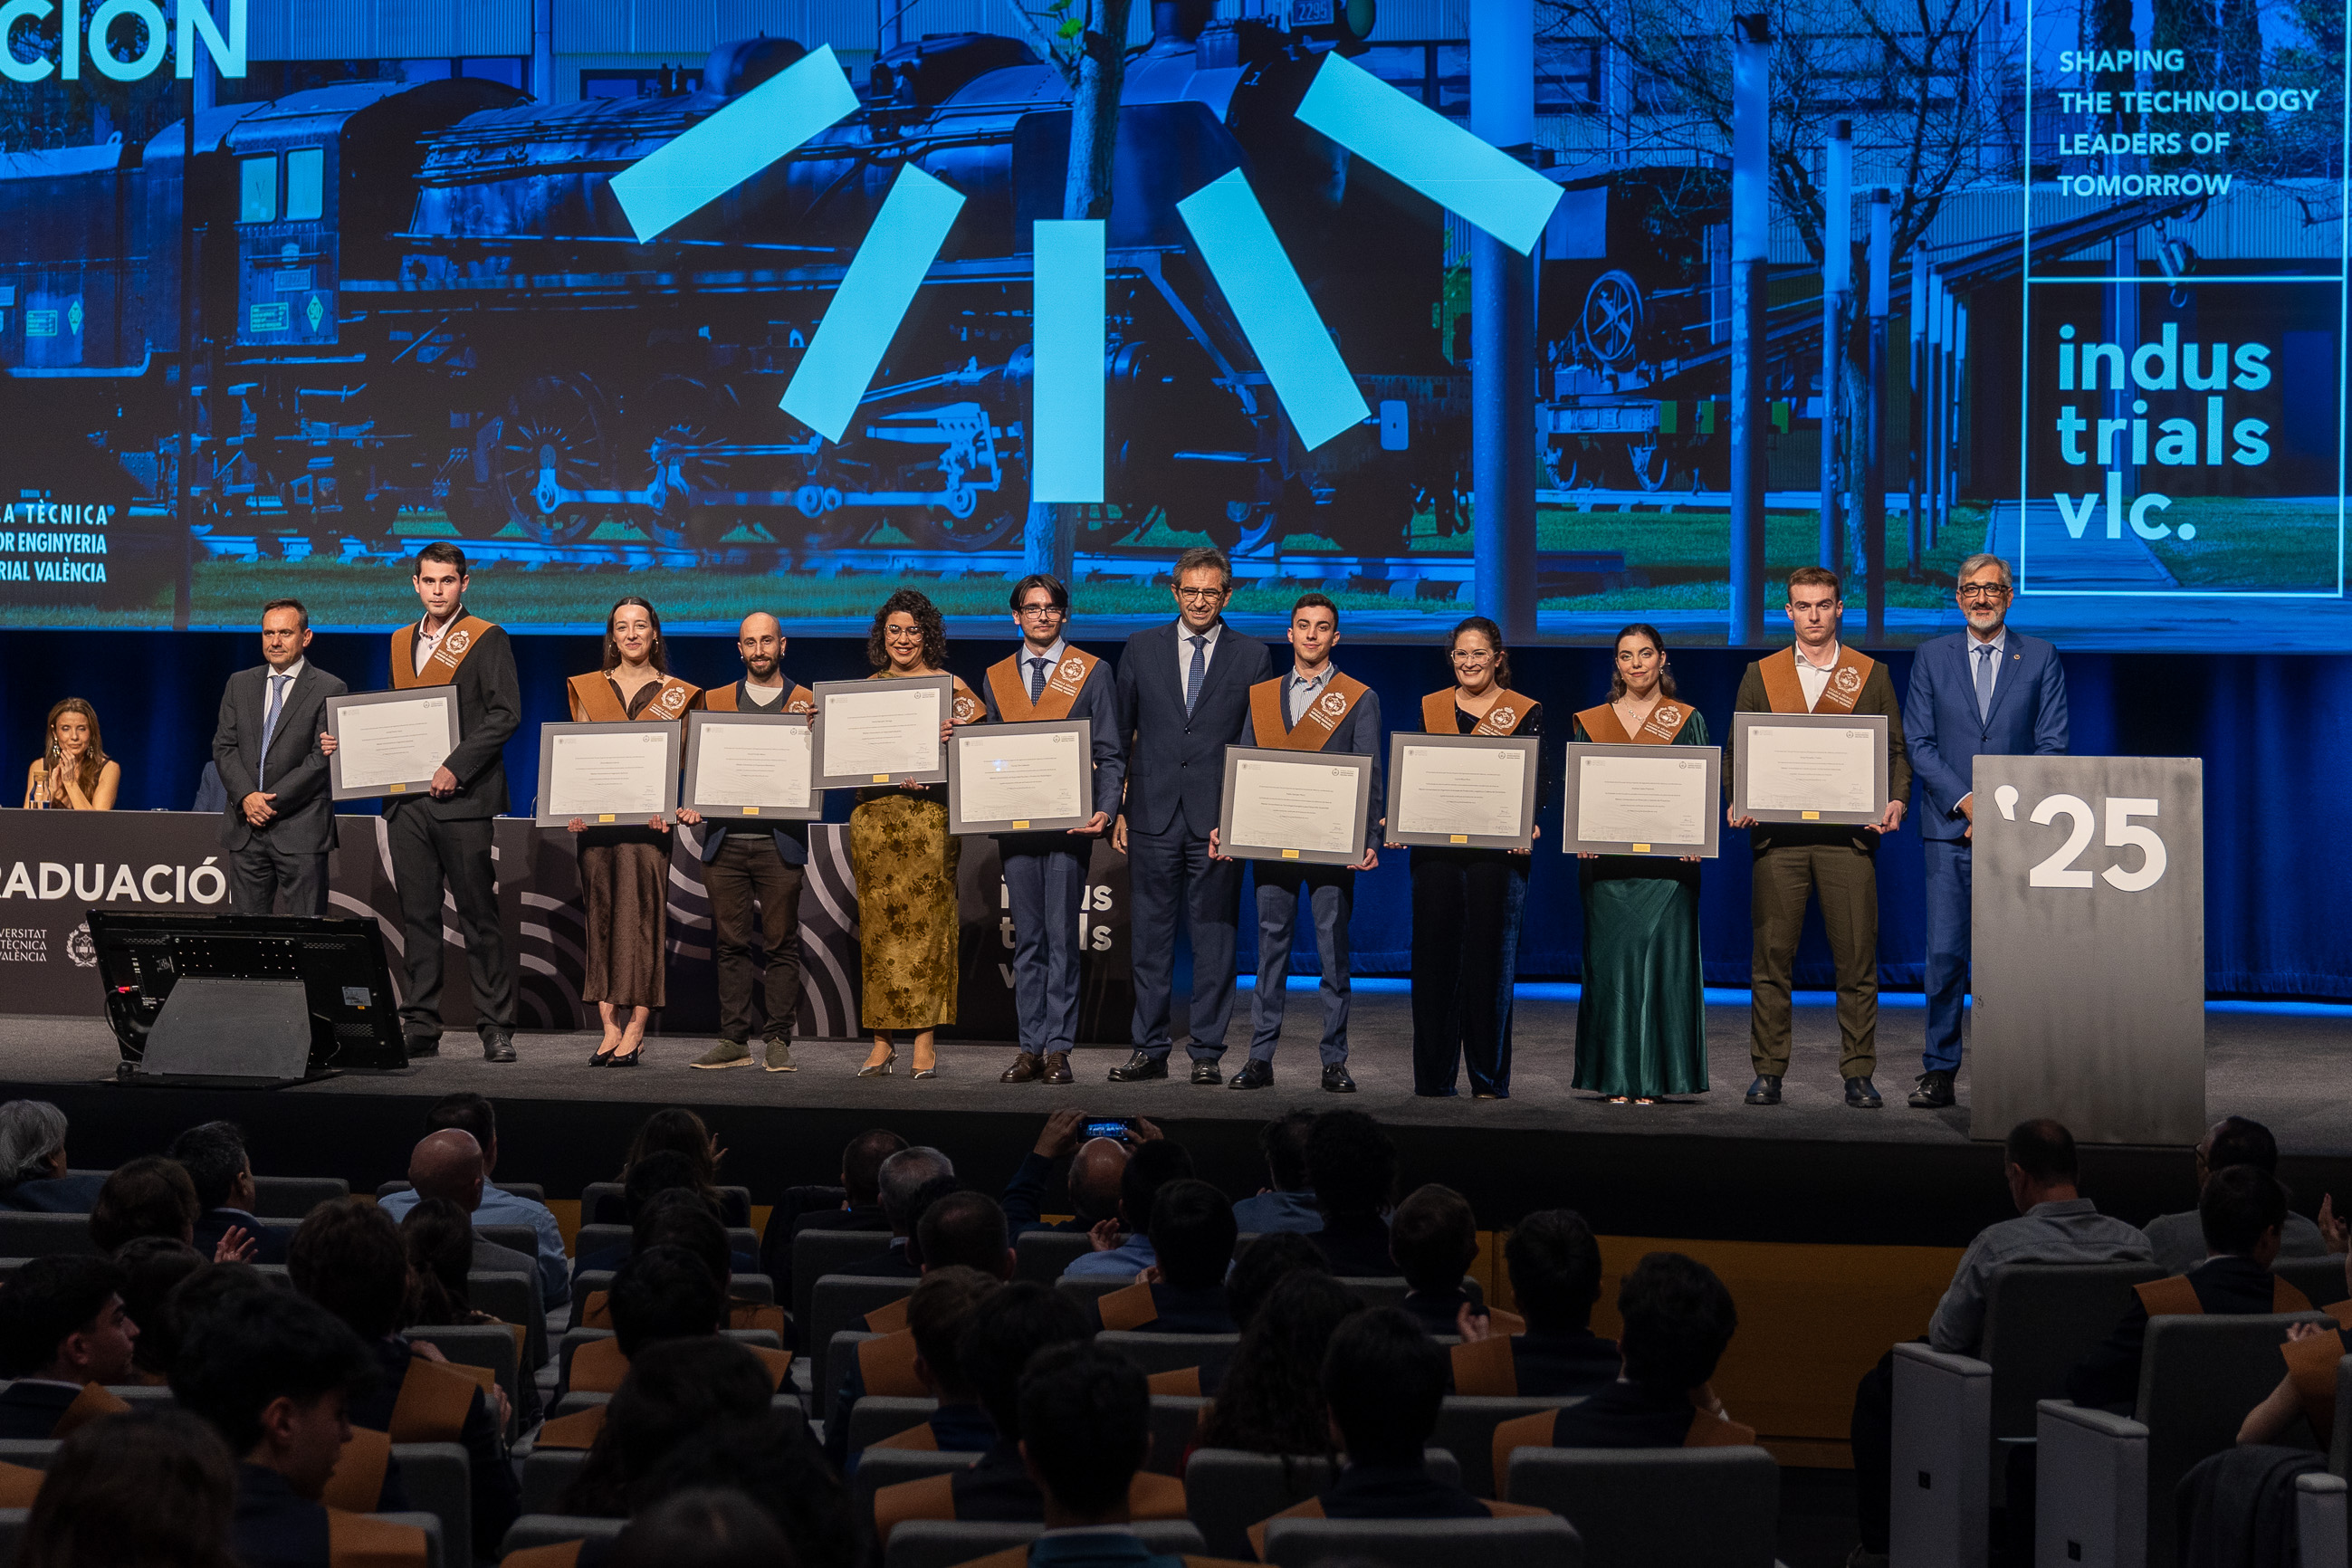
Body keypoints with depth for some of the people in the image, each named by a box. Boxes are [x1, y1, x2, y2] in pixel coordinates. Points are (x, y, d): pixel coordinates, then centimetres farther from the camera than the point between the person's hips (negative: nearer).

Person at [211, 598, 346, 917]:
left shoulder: (330, 689, 0)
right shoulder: (240, 684, 15)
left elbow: (323, 758, -7)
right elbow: (223, 747, 9)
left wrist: (274, 801, -12)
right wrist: (246, 796, -8)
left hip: (301, 829, -4)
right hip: (245, 829, 4)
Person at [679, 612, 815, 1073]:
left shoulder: (808, 703, 7)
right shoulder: (714, 701, 15)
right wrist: (693, 806, -5)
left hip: (779, 842, -2)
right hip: (724, 840, 2)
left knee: (781, 944, -1)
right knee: (730, 943, 4)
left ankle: (778, 1042, 4)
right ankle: (734, 1041, 8)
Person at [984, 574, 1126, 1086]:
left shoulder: (1092, 672, 4)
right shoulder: (996, 677, 14)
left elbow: (1110, 755, 2)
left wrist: (1105, 811, -12)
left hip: (1068, 823, -3)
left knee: (1061, 937, -4)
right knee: (1027, 939, 5)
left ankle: (1058, 1049, 0)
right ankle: (1031, 1048, 9)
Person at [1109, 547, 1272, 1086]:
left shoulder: (1252, 655, 5)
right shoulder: (1142, 648, 8)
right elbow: (1119, 732, 11)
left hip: (1219, 818, -1)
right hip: (1152, 814, 1)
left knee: (1215, 937, 1)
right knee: (1150, 936, 5)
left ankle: (1207, 1052, 8)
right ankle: (1150, 1049, 12)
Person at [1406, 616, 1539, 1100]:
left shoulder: (1526, 713, 5)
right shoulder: (1431, 707, 13)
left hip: (1497, 848, -2)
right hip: (1436, 848, 2)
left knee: (1490, 959, -1)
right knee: (1435, 956, 2)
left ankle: (1489, 1078, 7)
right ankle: (1433, 1076, 9)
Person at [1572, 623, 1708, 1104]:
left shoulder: (1688, 720, 8)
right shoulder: (1591, 722, 11)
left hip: (1667, 860, -1)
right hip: (1608, 860, 1)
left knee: (1661, 957, -5)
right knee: (1612, 958, -2)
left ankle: (1653, 1077, -1)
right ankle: (1616, 1078, 2)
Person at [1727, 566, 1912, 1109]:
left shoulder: (1871, 675, 11)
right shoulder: (1760, 675, 13)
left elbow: (1896, 749, 10)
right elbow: (1736, 751, 12)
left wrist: (1896, 800, -8)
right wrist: (1736, 801, -6)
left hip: (1848, 834, -1)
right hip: (1777, 835, 1)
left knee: (1857, 959, -1)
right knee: (1772, 958, 1)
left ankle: (1858, 1074, 6)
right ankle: (1768, 1071, 8)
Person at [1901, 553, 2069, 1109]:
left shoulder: (2041, 658, 7)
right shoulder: (1932, 657, 10)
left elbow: (2051, 745, 3)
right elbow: (1918, 743, 4)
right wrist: (1965, 800, -8)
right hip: (1949, 830, 1)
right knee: (1944, 953, -3)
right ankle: (1939, 1072, 3)